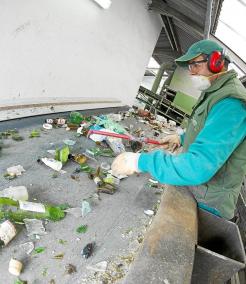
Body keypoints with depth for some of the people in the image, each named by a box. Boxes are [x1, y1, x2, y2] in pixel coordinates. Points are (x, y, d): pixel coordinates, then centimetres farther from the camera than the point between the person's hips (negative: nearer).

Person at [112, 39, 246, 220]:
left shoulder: (230, 104, -27)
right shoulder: (216, 93, 9)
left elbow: (200, 167, -35)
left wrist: (142, 161, -31)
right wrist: (183, 138, 9)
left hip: (207, 205, -9)